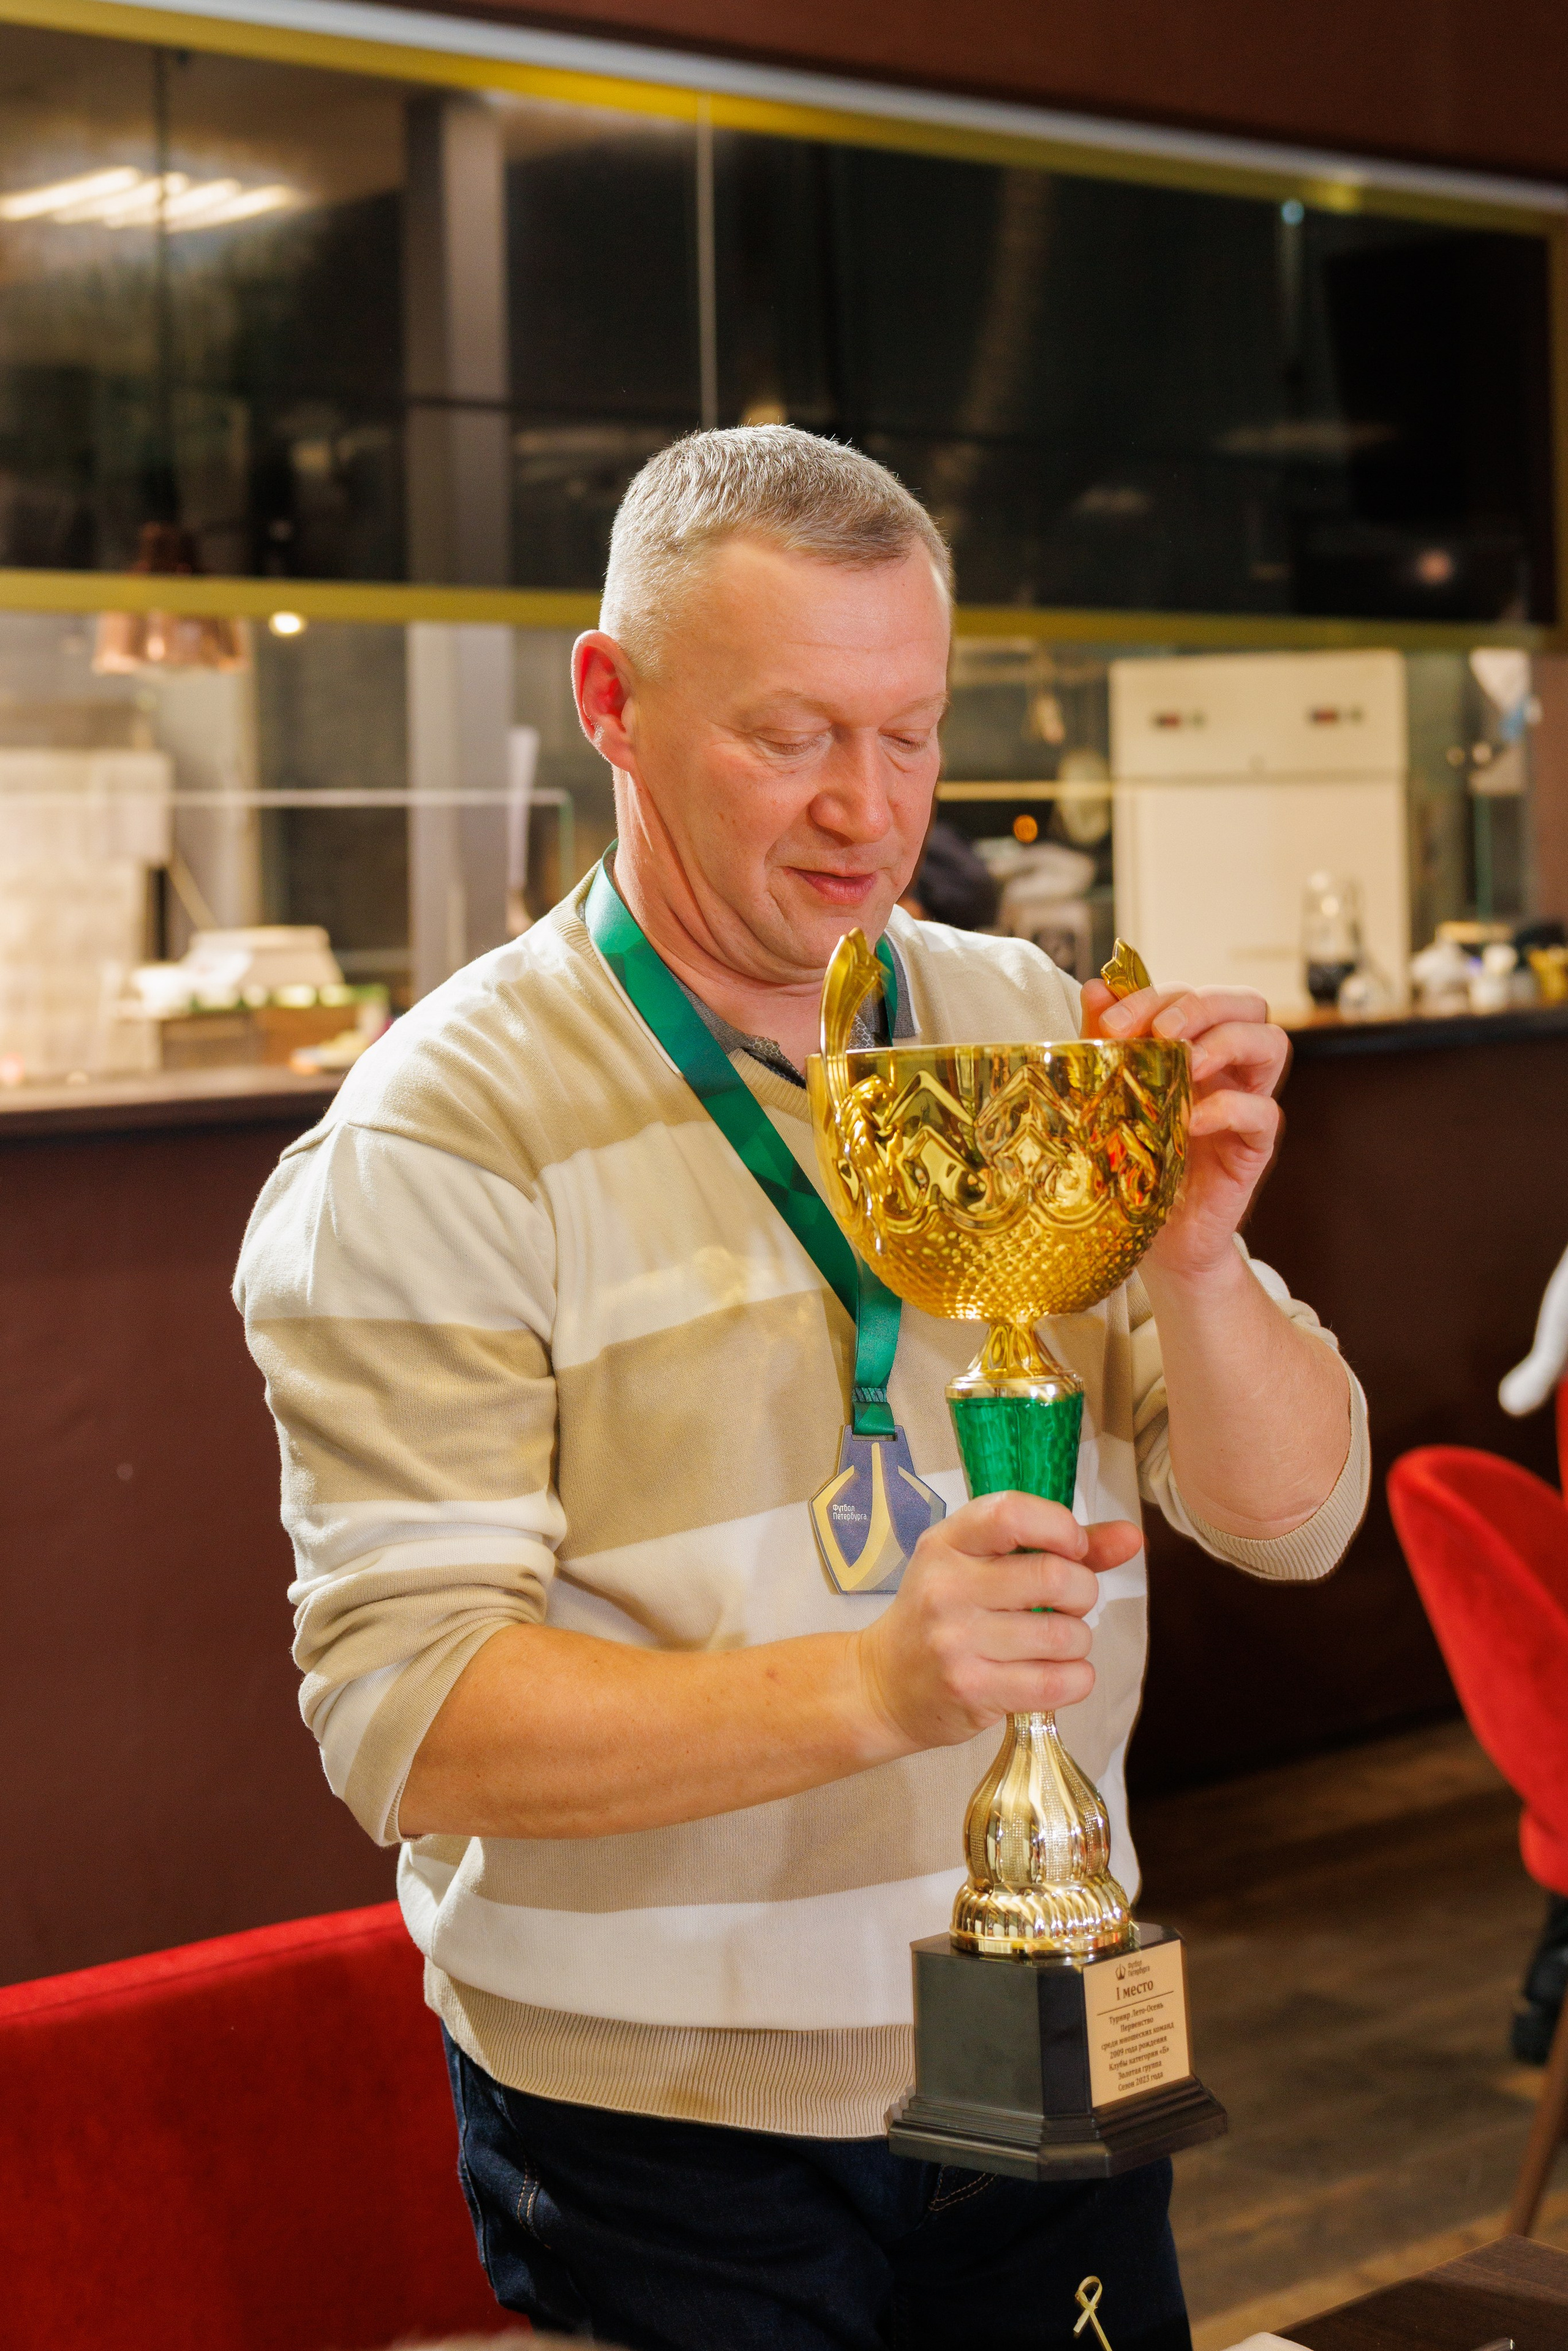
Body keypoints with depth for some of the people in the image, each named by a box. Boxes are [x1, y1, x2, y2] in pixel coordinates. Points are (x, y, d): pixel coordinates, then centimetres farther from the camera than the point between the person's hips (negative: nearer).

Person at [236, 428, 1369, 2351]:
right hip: (666, 2145, -5)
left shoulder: (1038, 1035, 3)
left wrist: (1195, 1263, -21)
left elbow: (1294, 1518, 0)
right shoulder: (440, 1141, -14)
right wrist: (868, 1687, -35)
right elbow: (403, 1720, -22)